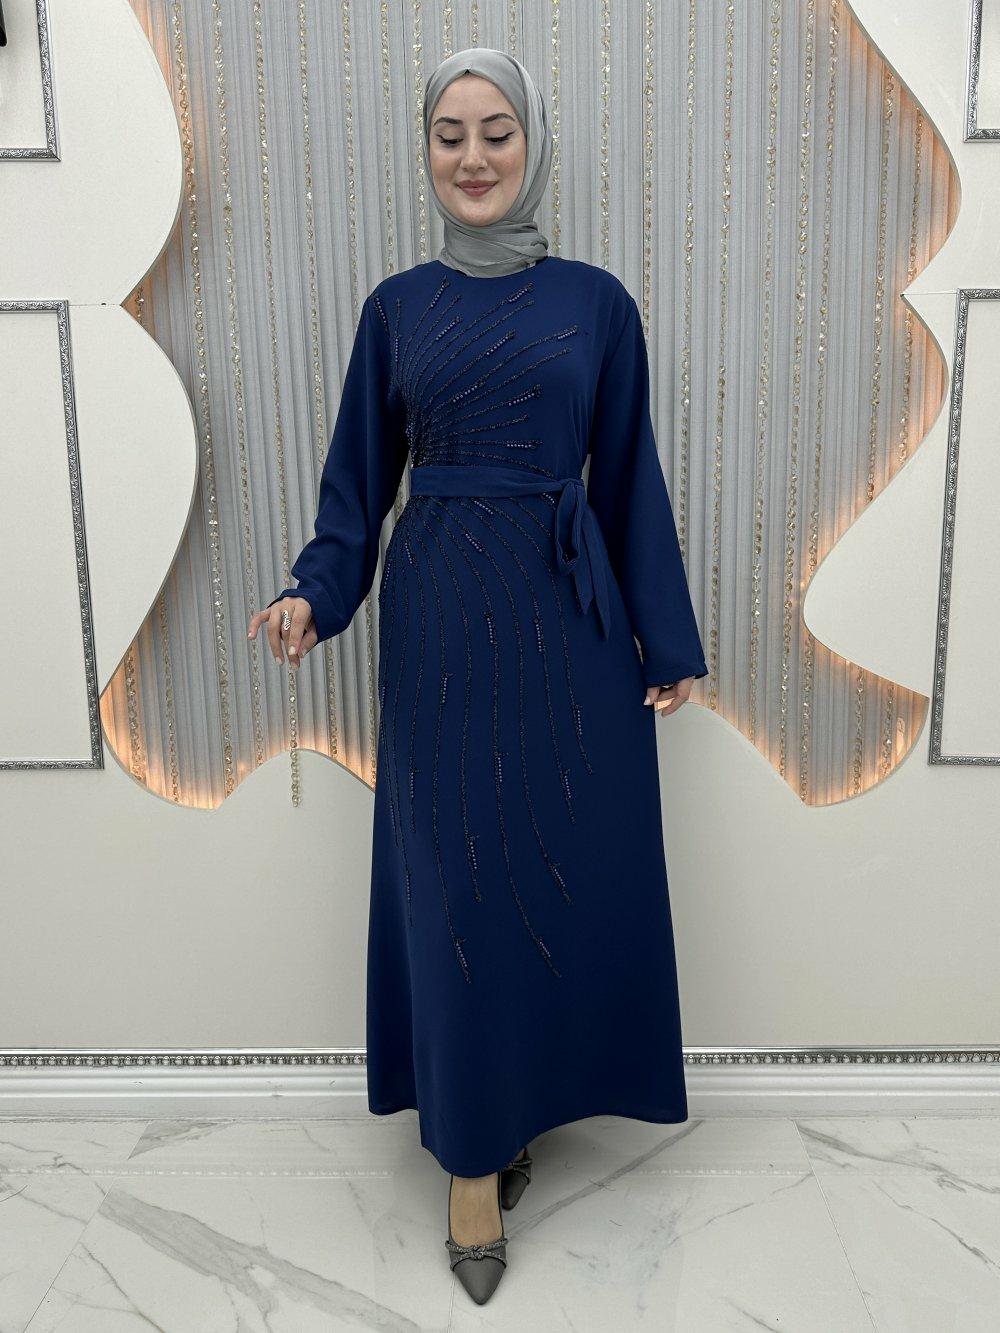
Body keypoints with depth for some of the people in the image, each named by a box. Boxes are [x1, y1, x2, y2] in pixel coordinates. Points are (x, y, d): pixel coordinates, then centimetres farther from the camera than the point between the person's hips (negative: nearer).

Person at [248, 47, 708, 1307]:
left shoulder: (595, 301, 5)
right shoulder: (397, 306, 7)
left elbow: (629, 481, 5)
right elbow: (358, 481, 7)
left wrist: (667, 641, 3)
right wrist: (315, 592, -11)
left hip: (569, 615, 1)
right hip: (441, 618, 0)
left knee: (578, 869, 6)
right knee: (457, 880, 4)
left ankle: (532, 1089, 32)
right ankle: (474, 1152, 20)